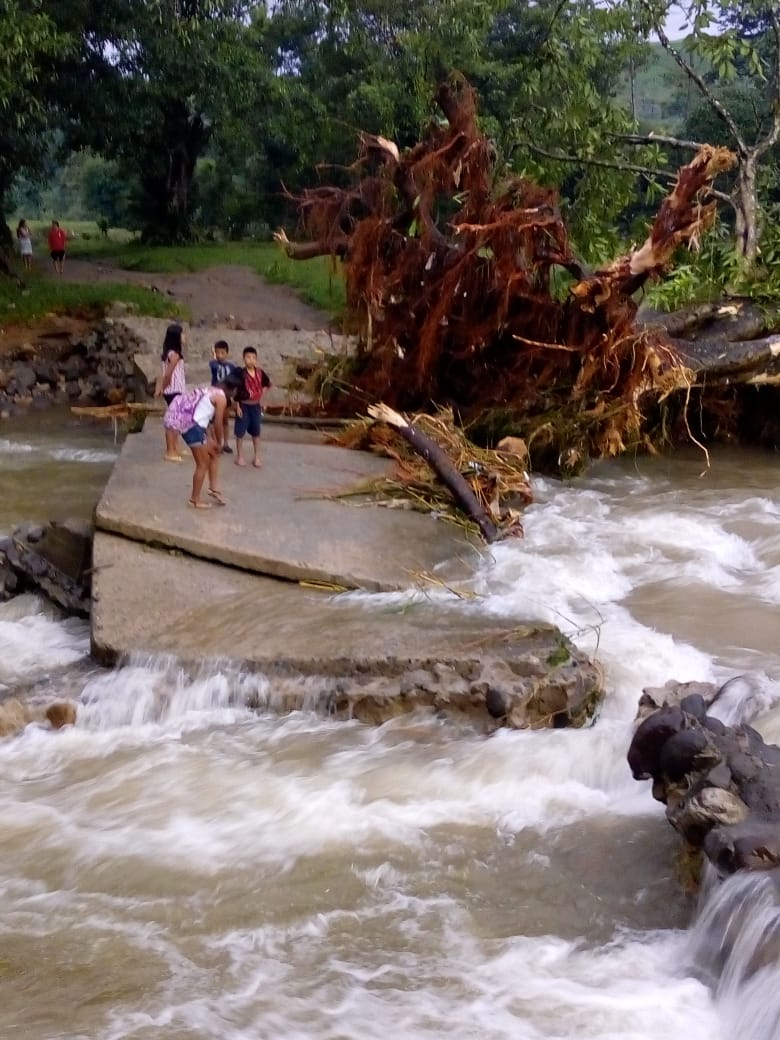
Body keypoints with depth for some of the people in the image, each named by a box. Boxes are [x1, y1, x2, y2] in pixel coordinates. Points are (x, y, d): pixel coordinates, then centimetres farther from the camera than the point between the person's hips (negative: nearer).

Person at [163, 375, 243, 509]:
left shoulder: (212, 391, 18)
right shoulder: (221, 397, -11)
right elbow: (218, 424, -9)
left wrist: (214, 441, 19)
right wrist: (219, 443, 6)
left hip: (189, 424, 10)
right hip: (192, 427, -10)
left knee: (213, 453, 20)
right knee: (203, 465, 1)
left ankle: (214, 489, 24)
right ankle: (195, 500, 10)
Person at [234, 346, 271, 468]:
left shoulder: (260, 373, -3)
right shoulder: (241, 373, -15)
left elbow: (267, 384, 16)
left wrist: (262, 393, 2)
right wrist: (237, 406, -13)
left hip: (255, 406, 4)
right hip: (244, 406, -3)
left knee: (256, 432, 10)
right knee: (240, 432, 4)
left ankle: (257, 456, 19)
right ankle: (240, 456, 16)